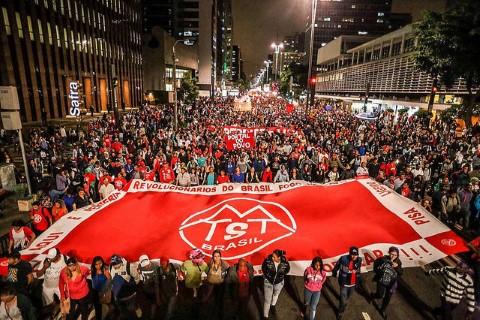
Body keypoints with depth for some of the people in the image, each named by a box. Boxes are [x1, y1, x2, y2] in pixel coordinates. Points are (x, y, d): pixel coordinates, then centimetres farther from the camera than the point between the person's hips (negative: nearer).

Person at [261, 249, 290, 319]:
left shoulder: (284, 262, -27)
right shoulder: (268, 260, -30)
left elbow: (287, 269, -3)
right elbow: (263, 268, -9)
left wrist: (280, 275, -9)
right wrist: (267, 275, -10)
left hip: (279, 282, 2)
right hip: (268, 282, -2)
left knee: (276, 294, 31)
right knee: (267, 300, 4)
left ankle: (273, 304, 62)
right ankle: (265, 316, 25)